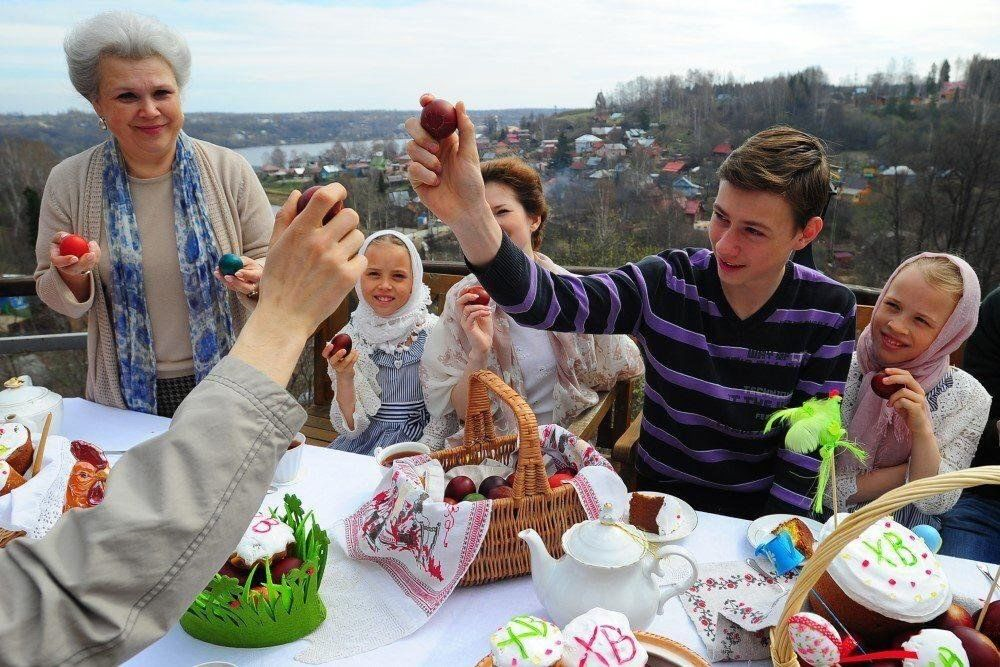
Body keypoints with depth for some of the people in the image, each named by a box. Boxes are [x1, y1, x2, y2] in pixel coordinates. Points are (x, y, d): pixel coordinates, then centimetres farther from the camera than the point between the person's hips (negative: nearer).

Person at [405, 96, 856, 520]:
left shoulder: (828, 313, -9)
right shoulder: (667, 284, -14)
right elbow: (547, 301, -27)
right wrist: (468, 215, -42)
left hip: (762, 514, 1)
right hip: (660, 500, 0)